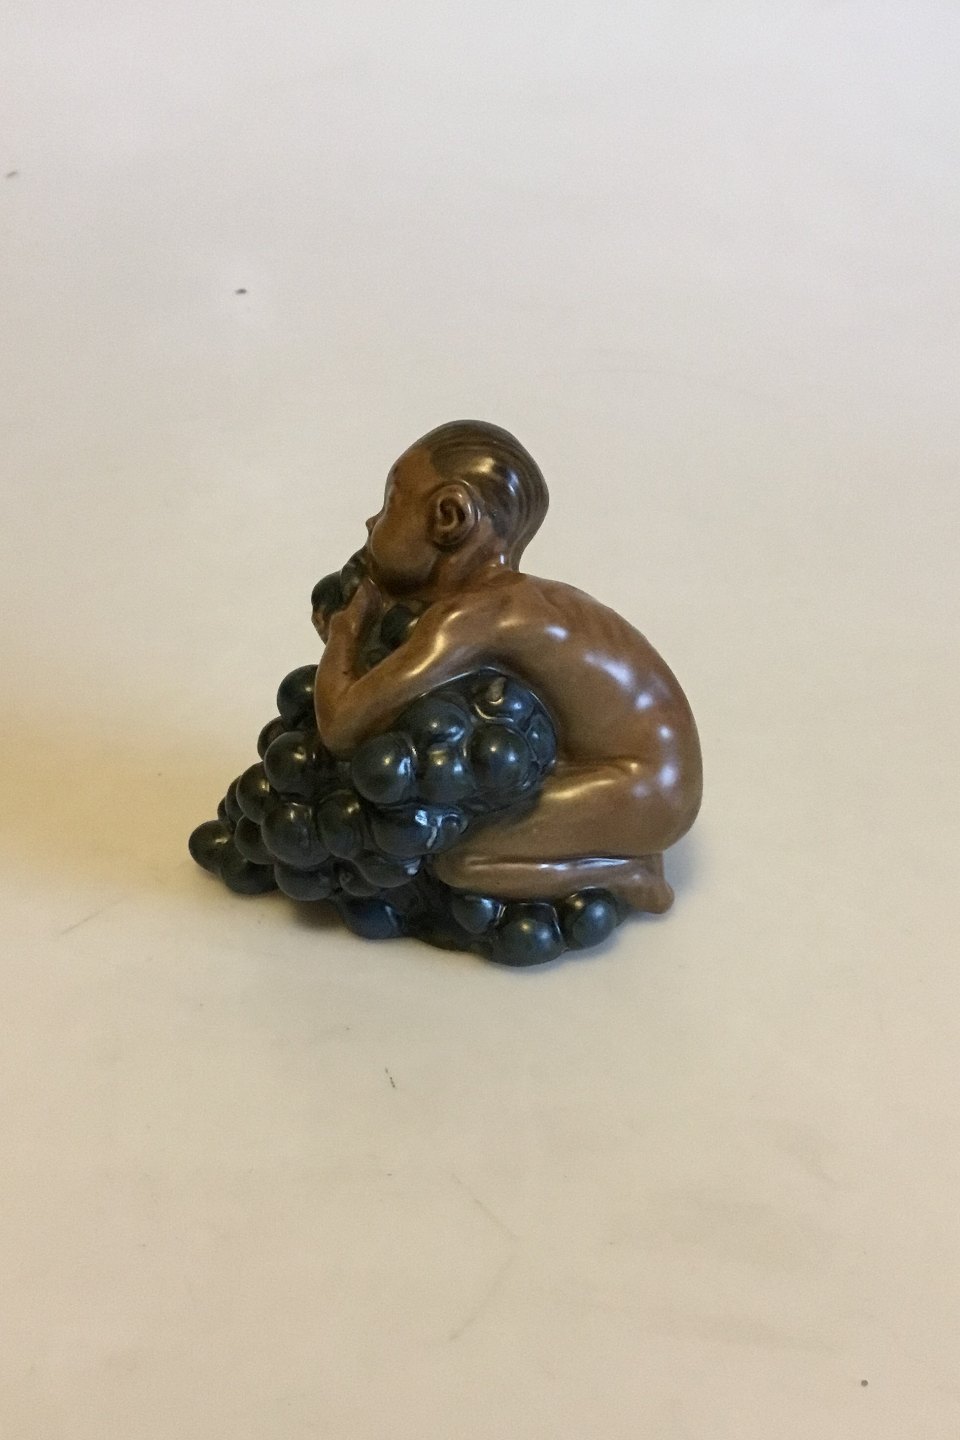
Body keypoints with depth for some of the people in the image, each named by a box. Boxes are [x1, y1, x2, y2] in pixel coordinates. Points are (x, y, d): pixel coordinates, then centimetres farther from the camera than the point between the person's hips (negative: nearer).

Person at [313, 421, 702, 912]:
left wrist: (344, 633, -7)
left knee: (456, 861, -13)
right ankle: (623, 841, 14)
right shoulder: (511, 596, 5)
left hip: (640, 788, -9)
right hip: (651, 766, 9)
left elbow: (342, 725, -27)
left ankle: (628, 869, -1)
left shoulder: (468, 616, -22)